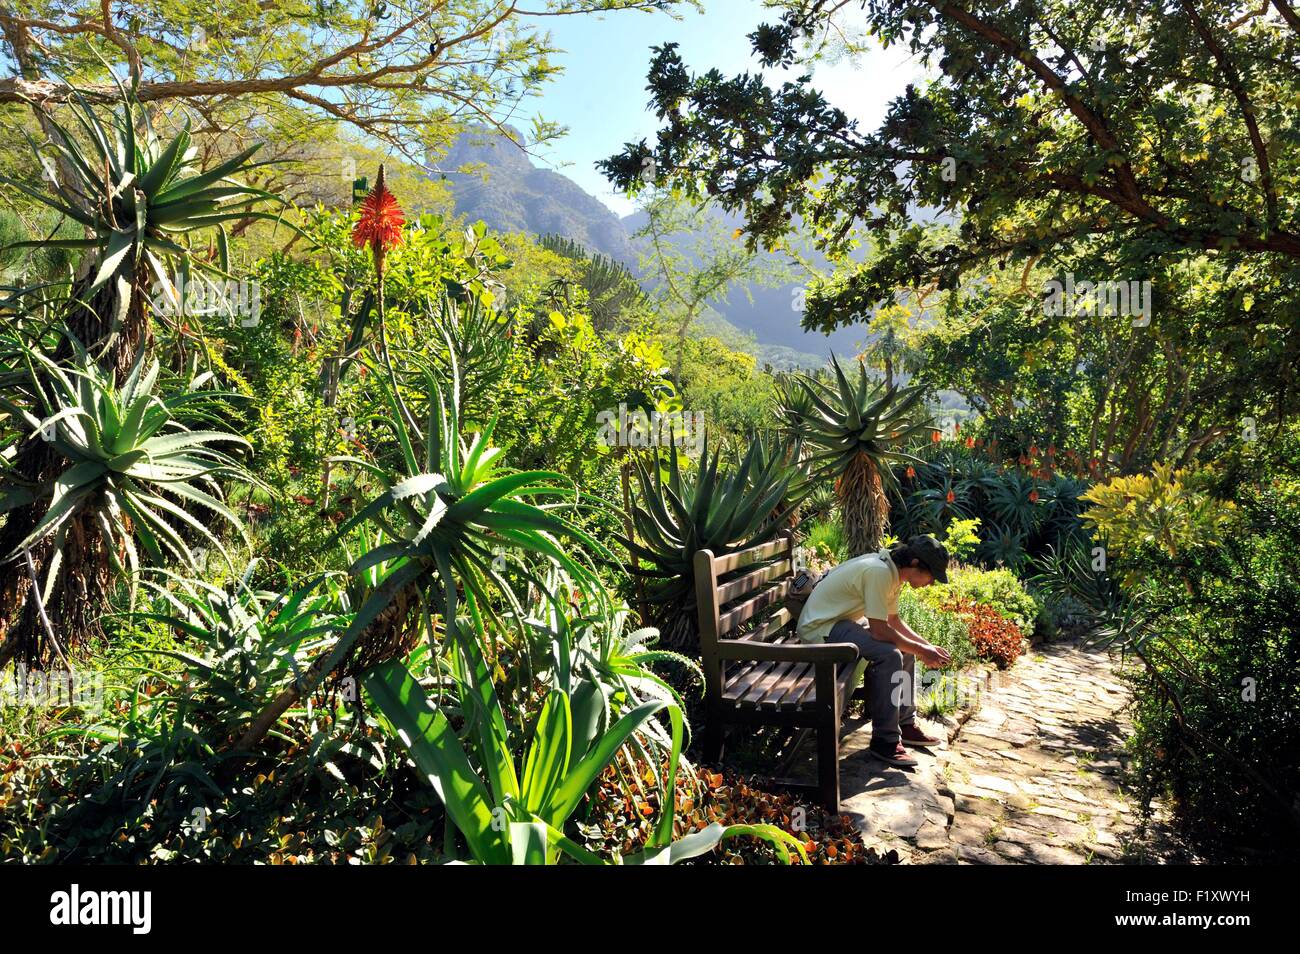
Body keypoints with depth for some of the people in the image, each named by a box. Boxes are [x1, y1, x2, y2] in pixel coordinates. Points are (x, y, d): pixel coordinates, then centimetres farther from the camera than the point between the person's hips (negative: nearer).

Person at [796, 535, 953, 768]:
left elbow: (893, 620, 13)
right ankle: (885, 741, -16)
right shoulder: (879, 572, -27)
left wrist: (928, 646, 3)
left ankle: (905, 723, 18)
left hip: (844, 620, 11)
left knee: (906, 649, 8)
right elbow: (880, 630, -28)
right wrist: (921, 651, -16)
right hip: (820, 627, -11)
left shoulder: (892, 571, 4)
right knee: (889, 654, -26)